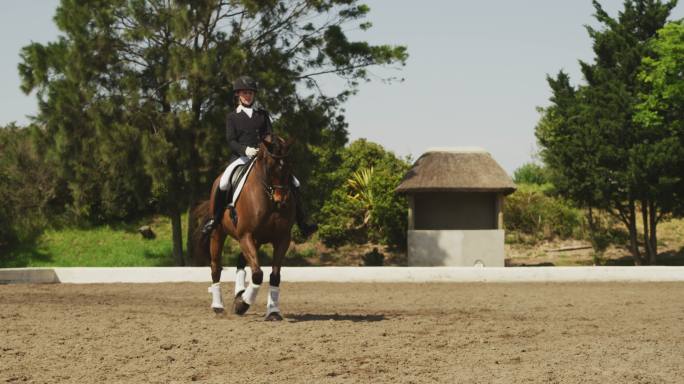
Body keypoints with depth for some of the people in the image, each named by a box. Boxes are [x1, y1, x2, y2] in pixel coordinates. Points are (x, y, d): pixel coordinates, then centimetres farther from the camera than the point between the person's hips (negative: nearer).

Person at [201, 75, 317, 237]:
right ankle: (215, 218, -11)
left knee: (293, 182, -10)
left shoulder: (263, 114, 16)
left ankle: (302, 224, -4)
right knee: (224, 183, -32)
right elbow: (231, 141, -2)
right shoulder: (232, 117, 9)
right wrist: (245, 149, -23)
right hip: (240, 157, -3)